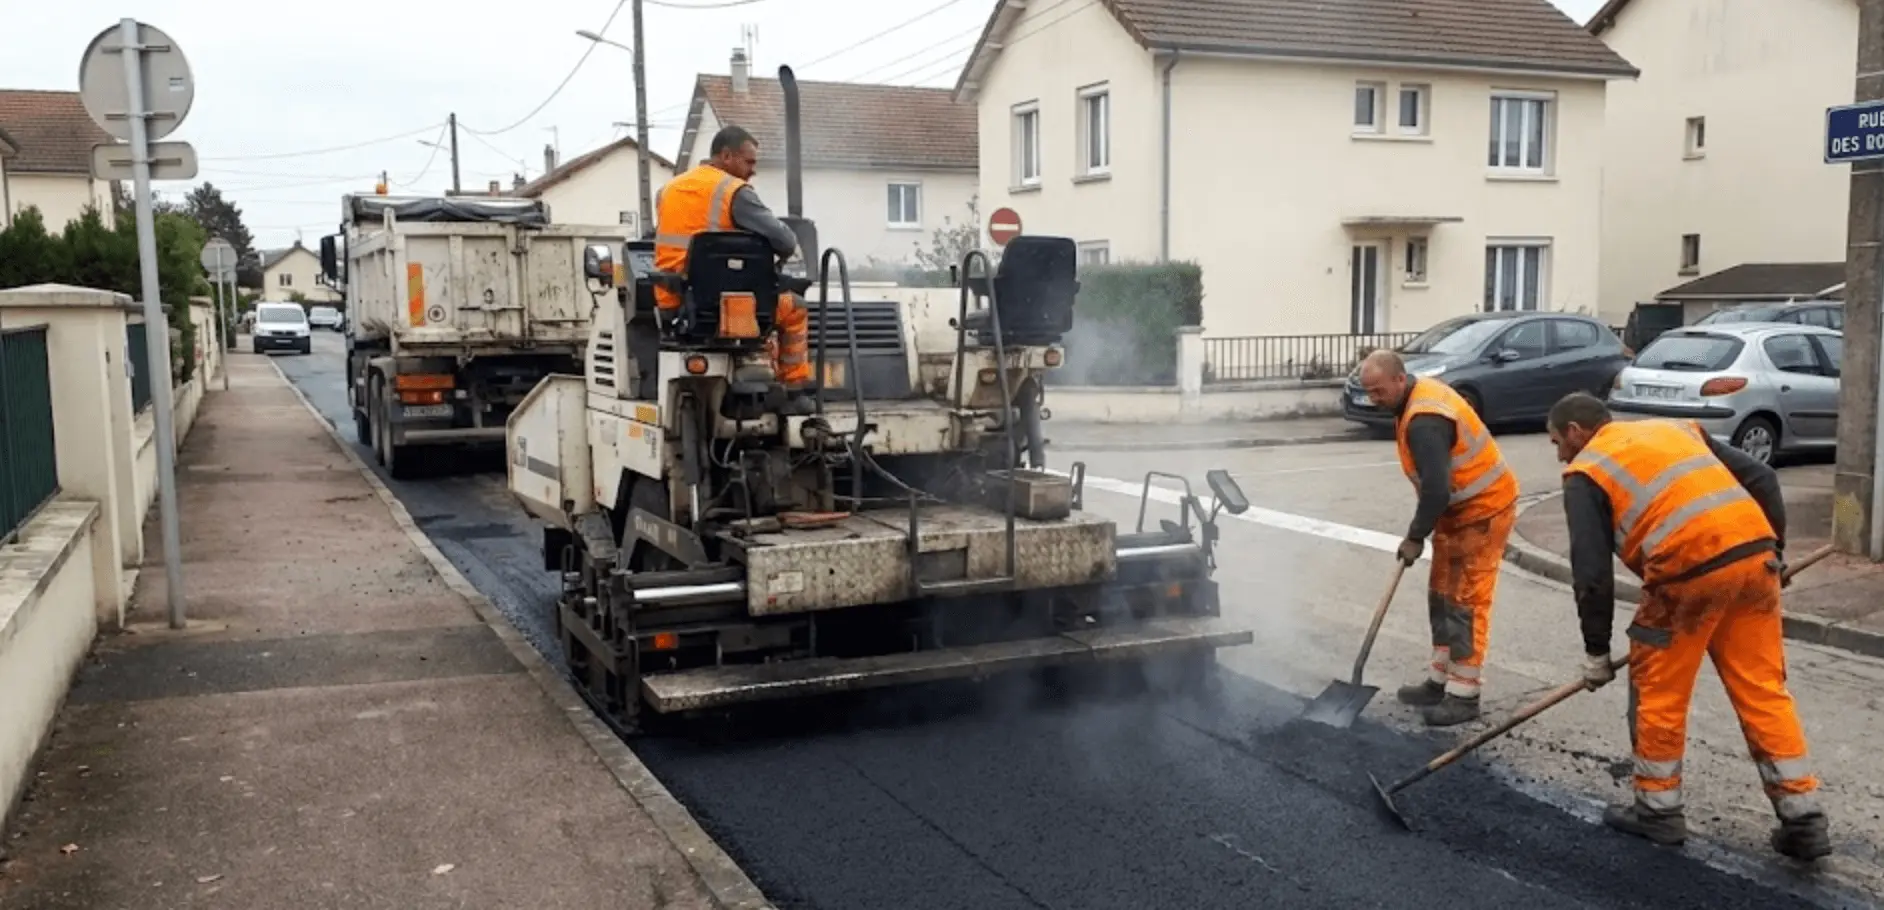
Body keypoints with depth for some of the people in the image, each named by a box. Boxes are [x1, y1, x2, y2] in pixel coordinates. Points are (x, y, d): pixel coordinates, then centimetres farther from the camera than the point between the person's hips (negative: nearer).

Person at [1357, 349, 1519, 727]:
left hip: (1483, 511, -11)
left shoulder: (1424, 422, -29)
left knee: (1466, 601, -6)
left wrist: (1415, 537, -18)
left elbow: (1436, 489, -32)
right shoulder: (1421, 392, 5)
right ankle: (1439, 682, 24)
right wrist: (1423, 527, 14)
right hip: (1459, 508, 11)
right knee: (1441, 596, 14)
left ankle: (1463, 696, 1)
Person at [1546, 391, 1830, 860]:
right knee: (1764, 690, 13)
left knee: (1658, 690, 12)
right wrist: (1773, 548, 24)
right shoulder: (1675, 428, 27)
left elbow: (1592, 573, 1)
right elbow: (1761, 478, 19)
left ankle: (1658, 809, 22)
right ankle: (1803, 820, 16)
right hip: (1755, 556, 6)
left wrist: (1596, 651, 9)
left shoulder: (1585, 473, 8)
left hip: (1691, 570, -6)